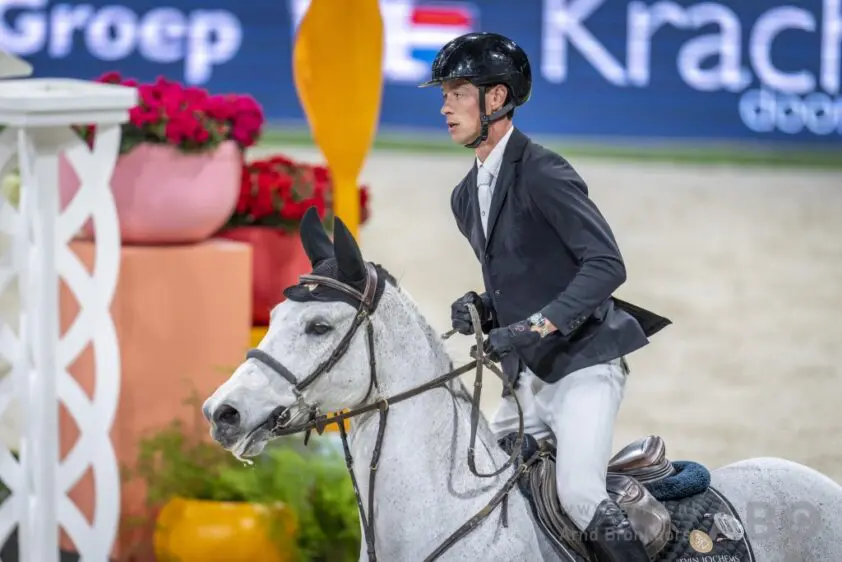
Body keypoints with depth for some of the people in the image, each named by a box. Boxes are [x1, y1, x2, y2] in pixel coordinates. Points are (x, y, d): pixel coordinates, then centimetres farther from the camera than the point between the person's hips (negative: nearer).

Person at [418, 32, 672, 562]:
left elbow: (606, 265, -21)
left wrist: (538, 323, -29)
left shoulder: (543, 172, -13)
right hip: (529, 378, 9)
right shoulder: (466, 197, 14)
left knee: (580, 495, -26)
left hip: (584, 365, -9)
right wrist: (480, 308, 3)